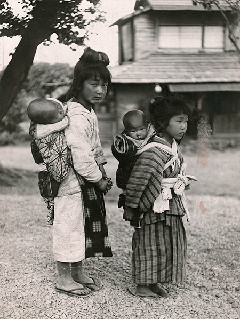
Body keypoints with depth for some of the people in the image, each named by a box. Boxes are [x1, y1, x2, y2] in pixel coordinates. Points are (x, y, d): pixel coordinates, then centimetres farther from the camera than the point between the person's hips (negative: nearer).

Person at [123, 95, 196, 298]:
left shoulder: (174, 147, 6)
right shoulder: (153, 152, -23)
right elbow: (136, 180, -21)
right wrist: (130, 207, -15)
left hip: (173, 207, 9)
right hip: (156, 208, -9)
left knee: (169, 244, 16)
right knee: (151, 244, 2)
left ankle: (155, 283, 30)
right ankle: (142, 286, 17)